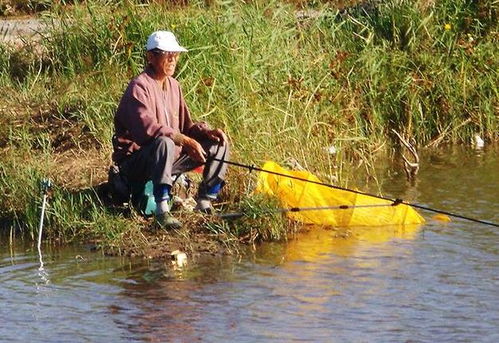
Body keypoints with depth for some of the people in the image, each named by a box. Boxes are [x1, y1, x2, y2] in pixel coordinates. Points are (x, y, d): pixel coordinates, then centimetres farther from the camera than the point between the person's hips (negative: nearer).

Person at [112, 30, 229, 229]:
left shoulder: (173, 86, 12)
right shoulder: (140, 87, -16)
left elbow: (186, 126, 16)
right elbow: (147, 127, -29)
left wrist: (207, 132, -5)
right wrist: (184, 140, -33)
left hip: (170, 158, 9)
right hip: (135, 164, -9)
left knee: (218, 144, 4)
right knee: (164, 143, -40)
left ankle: (204, 205, 4)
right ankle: (162, 211, -42)